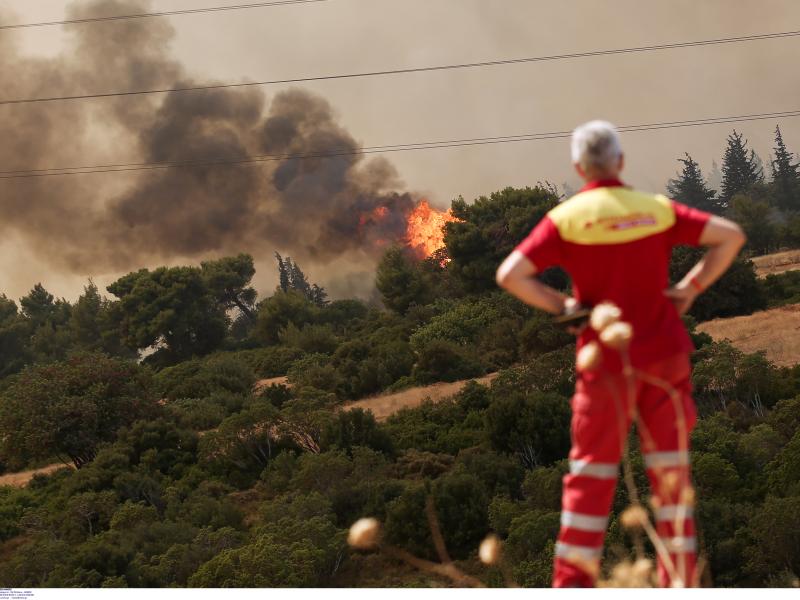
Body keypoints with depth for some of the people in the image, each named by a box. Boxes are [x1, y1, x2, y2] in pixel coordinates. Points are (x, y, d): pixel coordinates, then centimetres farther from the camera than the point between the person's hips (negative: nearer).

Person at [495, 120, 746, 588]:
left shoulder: (566, 219, -6)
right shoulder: (658, 210, 1)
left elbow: (510, 275, -15)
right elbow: (731, 236, -3)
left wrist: (559, 305, -2)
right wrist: (692, 287, 2)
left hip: (606, 359, -2)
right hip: (664, 352, 2)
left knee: (592, 471, 6)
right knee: (670, 468, 9)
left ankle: (573, 579, 3)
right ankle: (680, 578, 9)